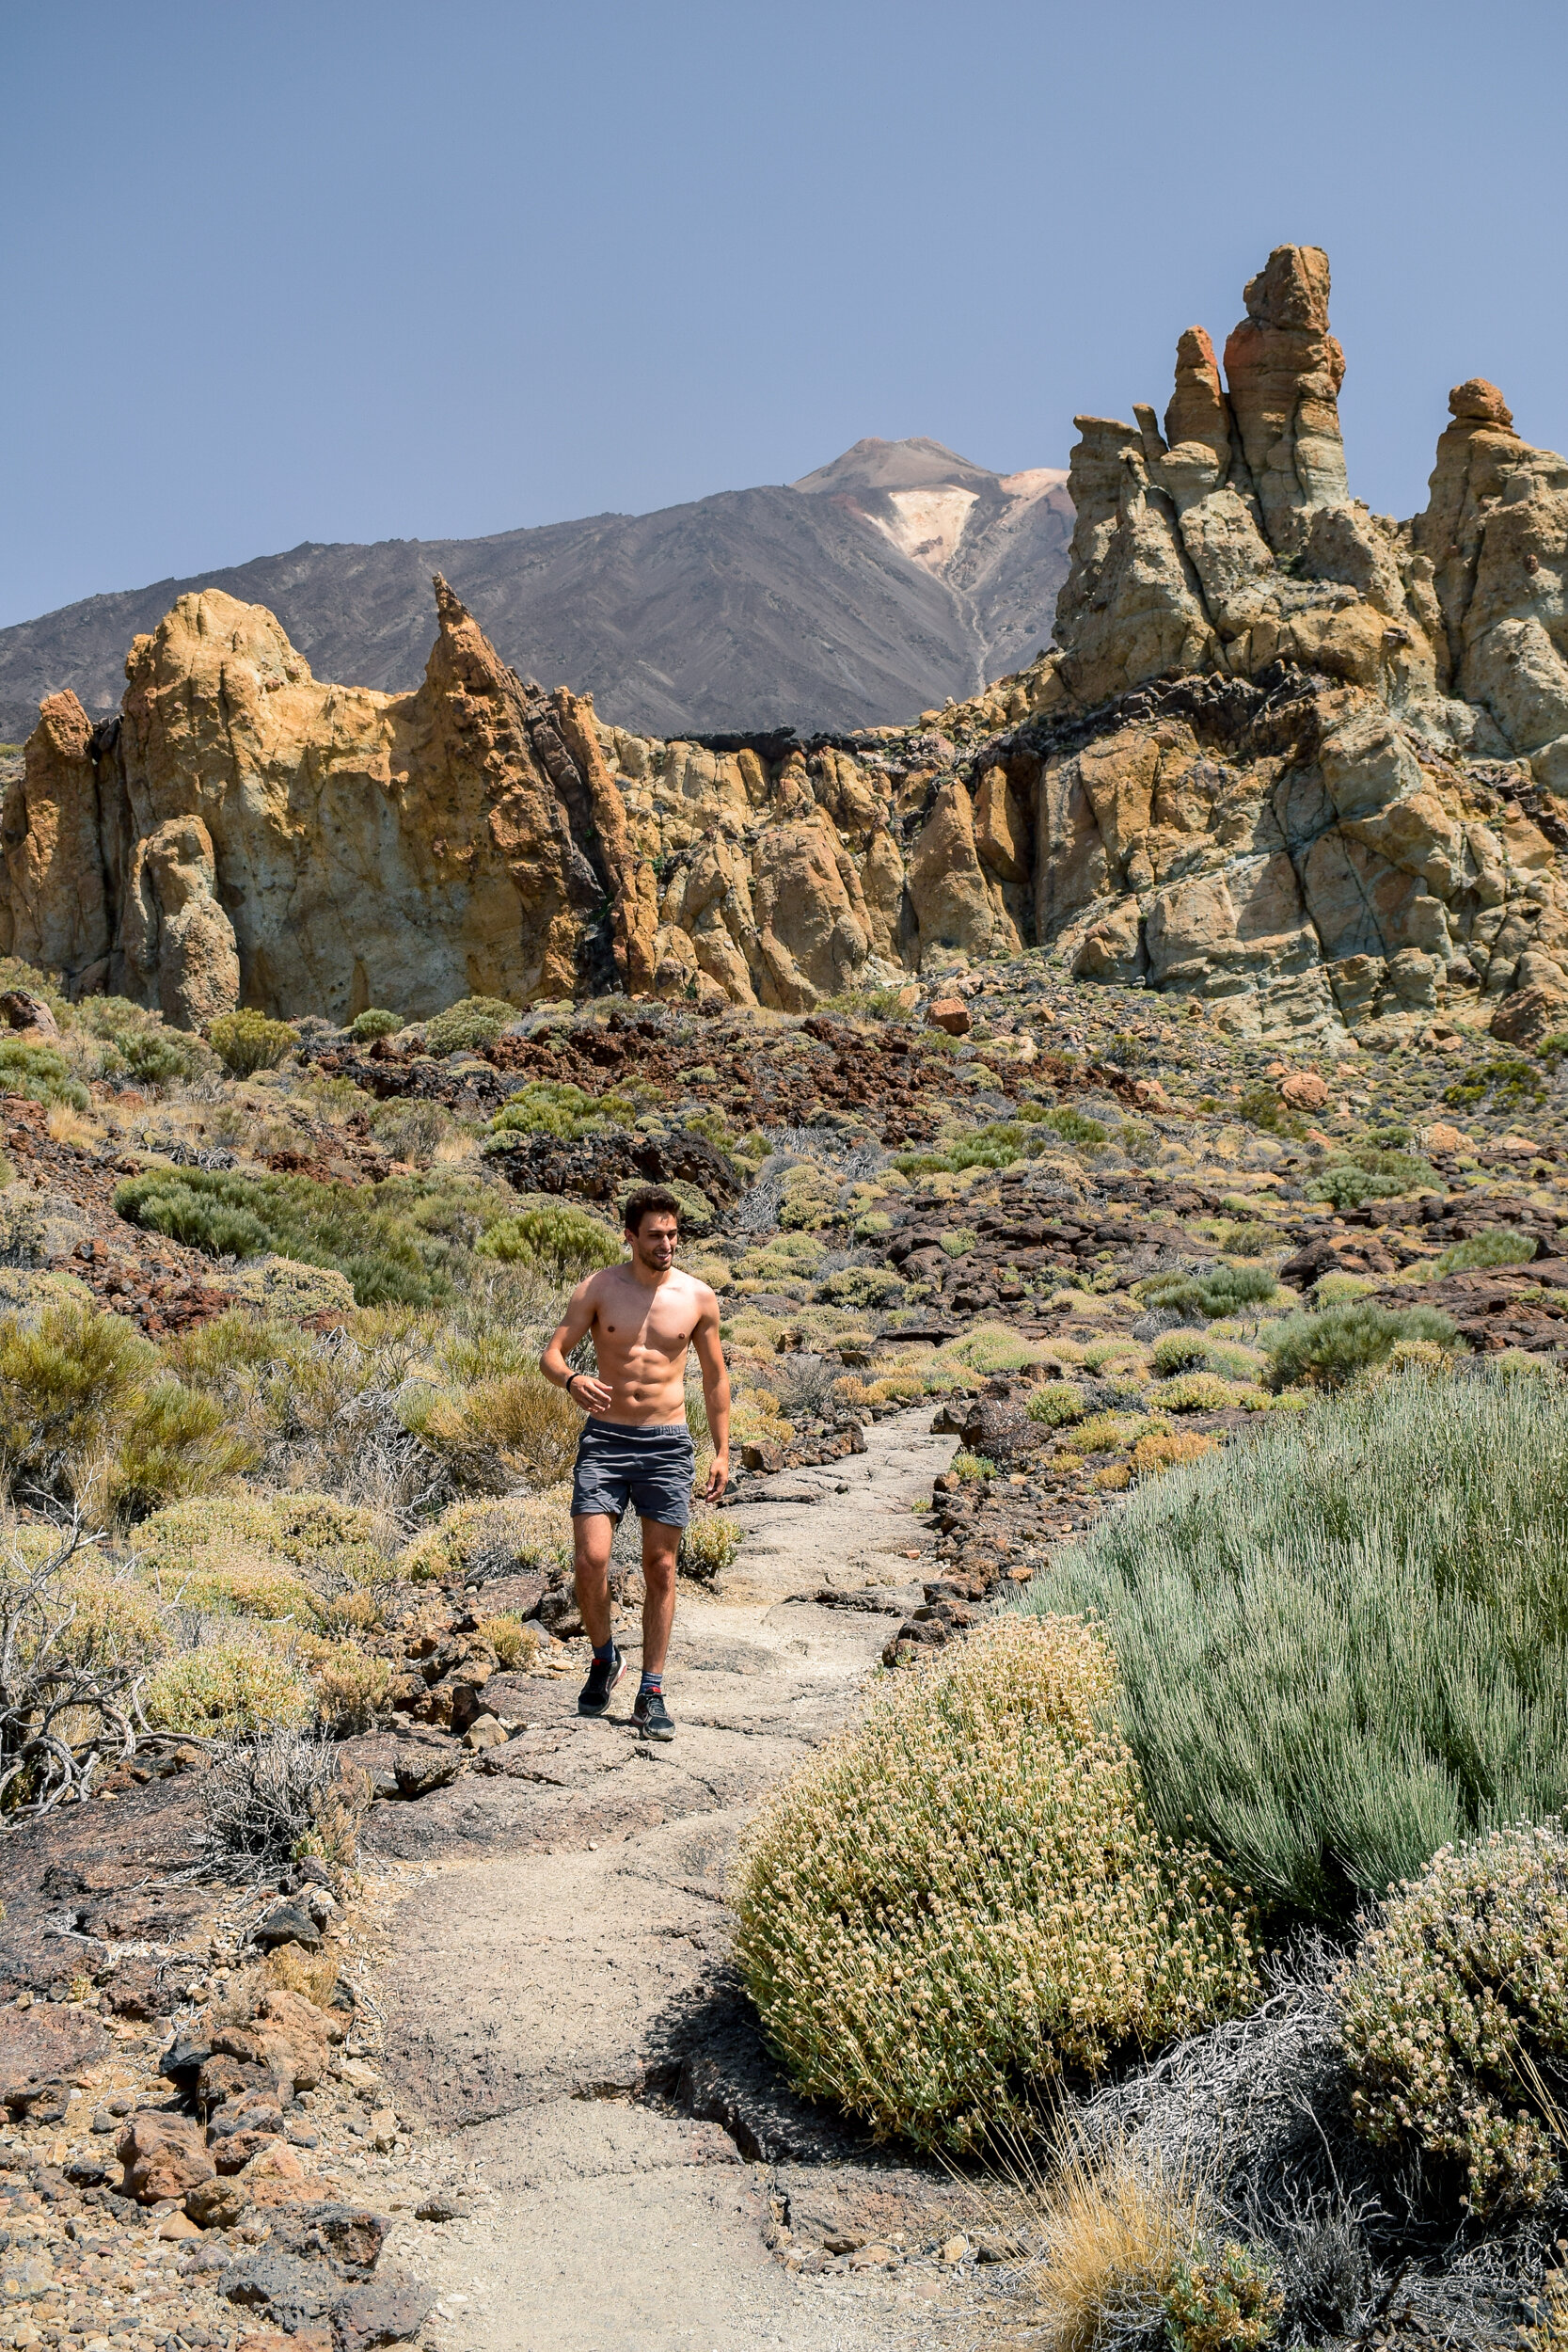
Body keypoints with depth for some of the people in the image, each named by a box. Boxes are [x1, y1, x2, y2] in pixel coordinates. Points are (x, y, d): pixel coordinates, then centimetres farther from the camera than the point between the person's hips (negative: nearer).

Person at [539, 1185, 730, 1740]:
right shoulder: (597, 1289, -2)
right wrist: (571, 1379, -28)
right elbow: (551, 1354, -4)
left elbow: (715, 1377, 11)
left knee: (660, 1568, 3)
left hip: (667, 1444, 1)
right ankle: (604, 1659, 18)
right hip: (605, 1439, -1)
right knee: (590, 1559, -10)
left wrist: (722, 1451, 6)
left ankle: (651, 1694, 13)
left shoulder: (698, 1298, 2)